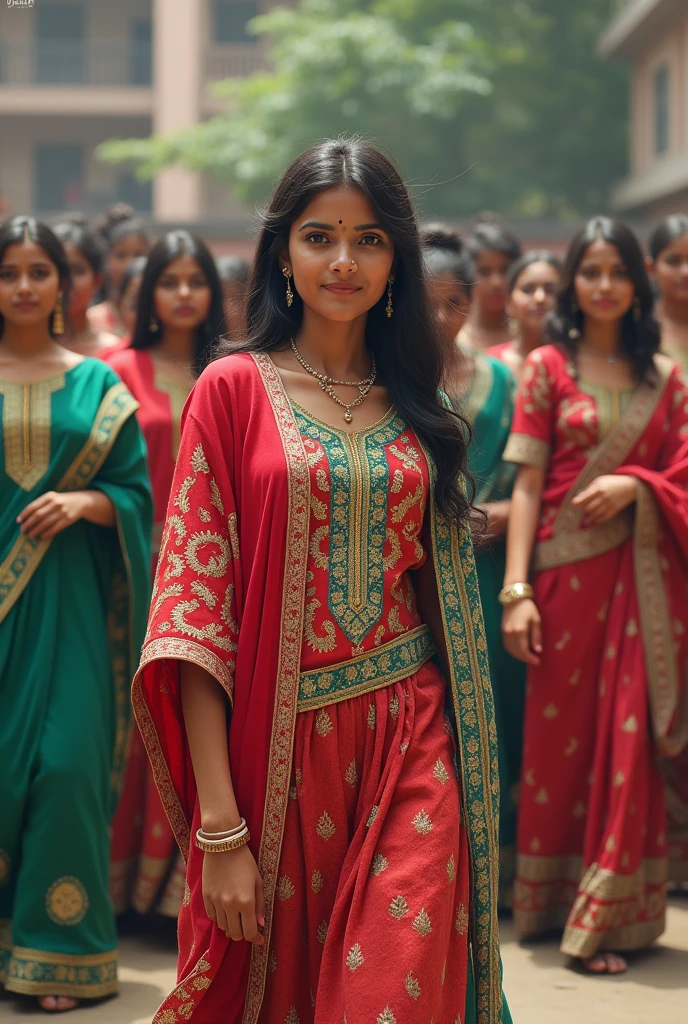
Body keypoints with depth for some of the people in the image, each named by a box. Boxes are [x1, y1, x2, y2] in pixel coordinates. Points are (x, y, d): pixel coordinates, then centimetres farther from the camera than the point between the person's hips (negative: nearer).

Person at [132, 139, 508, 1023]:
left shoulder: (415, 404, 10)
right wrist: (220, 829, -15)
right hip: (283, 748, -2)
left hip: (411, 748, 3)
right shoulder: (236, 388, -2)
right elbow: (196, 604, -9)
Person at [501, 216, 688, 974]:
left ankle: (610, 915, 6)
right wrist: (516, 590, -10)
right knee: (560, 734, 3)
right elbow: (527, 485, -2)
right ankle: (549, 903, 16)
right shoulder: (548, 367, 3)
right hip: (567, 568, -2)